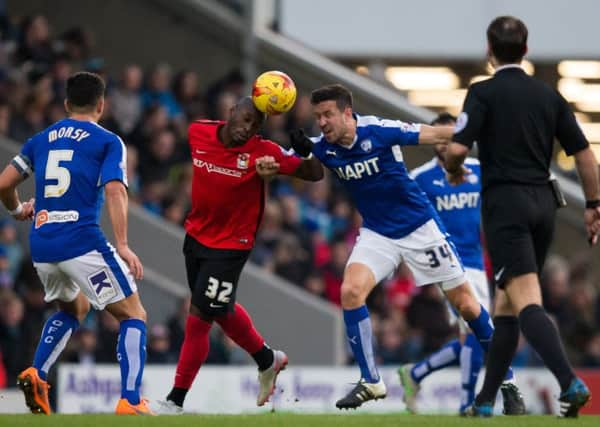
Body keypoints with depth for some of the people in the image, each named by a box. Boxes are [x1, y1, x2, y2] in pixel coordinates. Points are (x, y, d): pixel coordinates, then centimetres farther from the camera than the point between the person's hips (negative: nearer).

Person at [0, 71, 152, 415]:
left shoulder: (41, 139, 17)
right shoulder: (108, 141, 3)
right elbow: (114, 191, -11)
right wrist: (122, 246, -19)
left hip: (41, 245, 6)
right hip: (83, 241, -6)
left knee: (75, 308, 31)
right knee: (134, 315, 3)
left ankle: (36, 375, 11)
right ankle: (130, 402, -12)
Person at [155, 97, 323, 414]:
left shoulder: (262, 152, -19)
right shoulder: (198, 133, -7)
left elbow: (315, 174, -18)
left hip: (230, 245, -6)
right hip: (196, 235, 6)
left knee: (198, 319, -7)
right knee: (222, 311, 22)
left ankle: (175, 400, 3)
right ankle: (267, 361, 47)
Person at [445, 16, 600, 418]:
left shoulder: (484, 93, -5)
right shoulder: (549, 95, 11)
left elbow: (457, 147, -15)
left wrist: (453, 171, 8)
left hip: (505, 205, -6)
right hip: (544, 203, 6)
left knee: (526, 302, -16)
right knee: (507, 304, 15)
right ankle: (485, 401, 18)